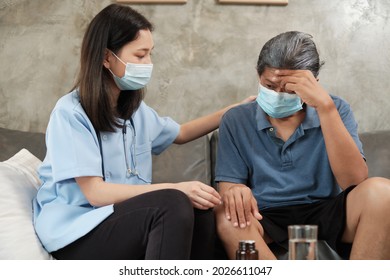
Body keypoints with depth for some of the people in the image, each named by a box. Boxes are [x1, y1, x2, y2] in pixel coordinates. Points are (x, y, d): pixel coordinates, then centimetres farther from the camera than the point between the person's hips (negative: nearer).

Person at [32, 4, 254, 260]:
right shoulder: (70, 113, -13)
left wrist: (235, 111, 19)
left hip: (126, 217, 7)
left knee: (199, 210, -23)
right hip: (75, 233, -6)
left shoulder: (134, 108, 10)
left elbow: (180, 133, 29)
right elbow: (95, 193, -21)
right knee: (174, 204, -31)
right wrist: (175, 189, -28)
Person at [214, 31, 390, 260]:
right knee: (229, 217, -33)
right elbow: (227, 186, 1)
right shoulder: (236, 120, 3)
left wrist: (325, 106, -22)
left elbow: (355, 180, -14)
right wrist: (234, 191, -25)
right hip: (266, 220, 1)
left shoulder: (334, 110, 1)